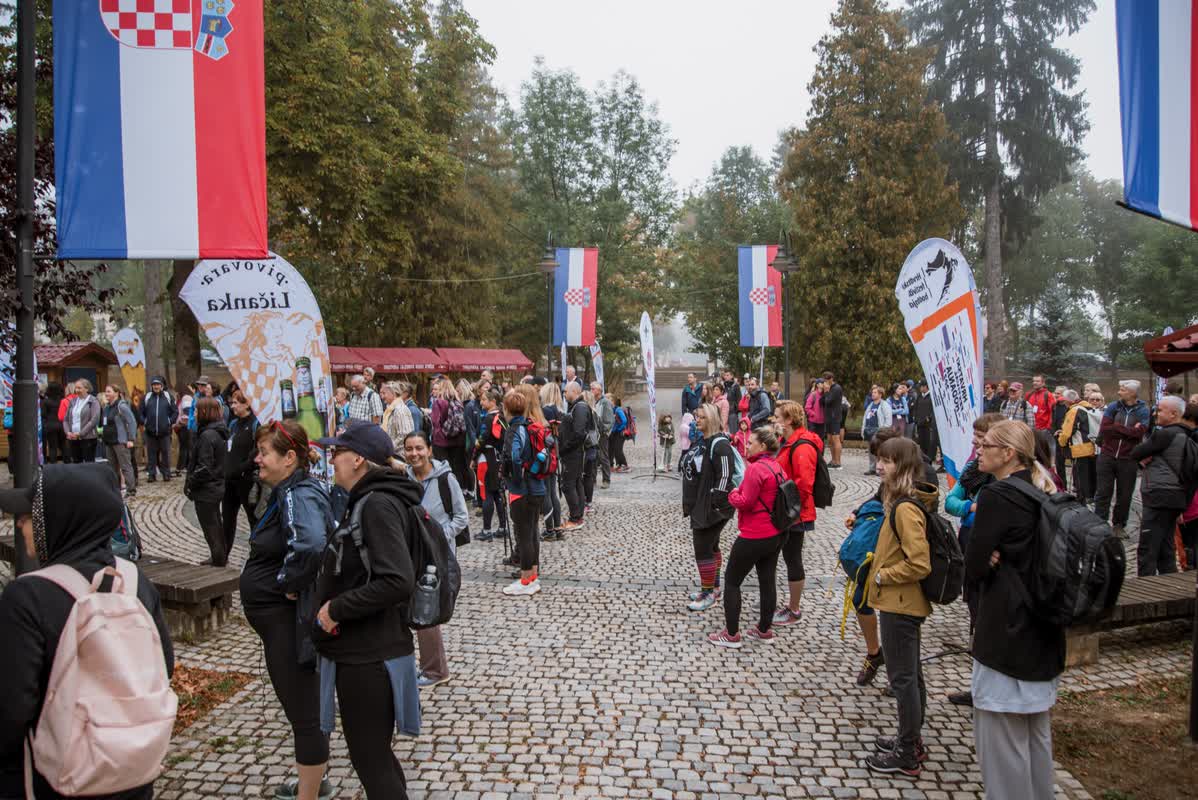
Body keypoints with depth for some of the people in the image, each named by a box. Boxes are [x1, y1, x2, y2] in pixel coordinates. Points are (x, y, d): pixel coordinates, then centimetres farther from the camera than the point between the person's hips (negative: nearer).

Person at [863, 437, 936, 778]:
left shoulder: (905, 508, -23)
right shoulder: (908, 501, 7)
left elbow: (919, 564, -27)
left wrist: (882, 576, -16)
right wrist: (881, 561, 8)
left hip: (900, 605, -10)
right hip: (906, 604, 10)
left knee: (902, 678, 1)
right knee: (911, 674, 20)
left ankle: (907, 756, 14)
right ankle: (912, 740, 35)